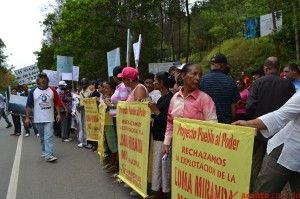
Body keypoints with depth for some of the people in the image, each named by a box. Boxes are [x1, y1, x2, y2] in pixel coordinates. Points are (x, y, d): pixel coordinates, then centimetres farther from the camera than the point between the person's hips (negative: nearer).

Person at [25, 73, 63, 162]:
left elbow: (57, 103, 4)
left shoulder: (52, 91, 1)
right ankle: (44, 152, 32)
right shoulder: (33, 92, 0)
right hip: (38, 119, 1)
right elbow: (29, 105, 1)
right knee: (42, 138, 15)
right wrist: (27, 117, -2)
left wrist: (58, 114, -3)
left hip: (49, 119, -1)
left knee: (49, 137, -10)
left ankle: (48, 155, -13)